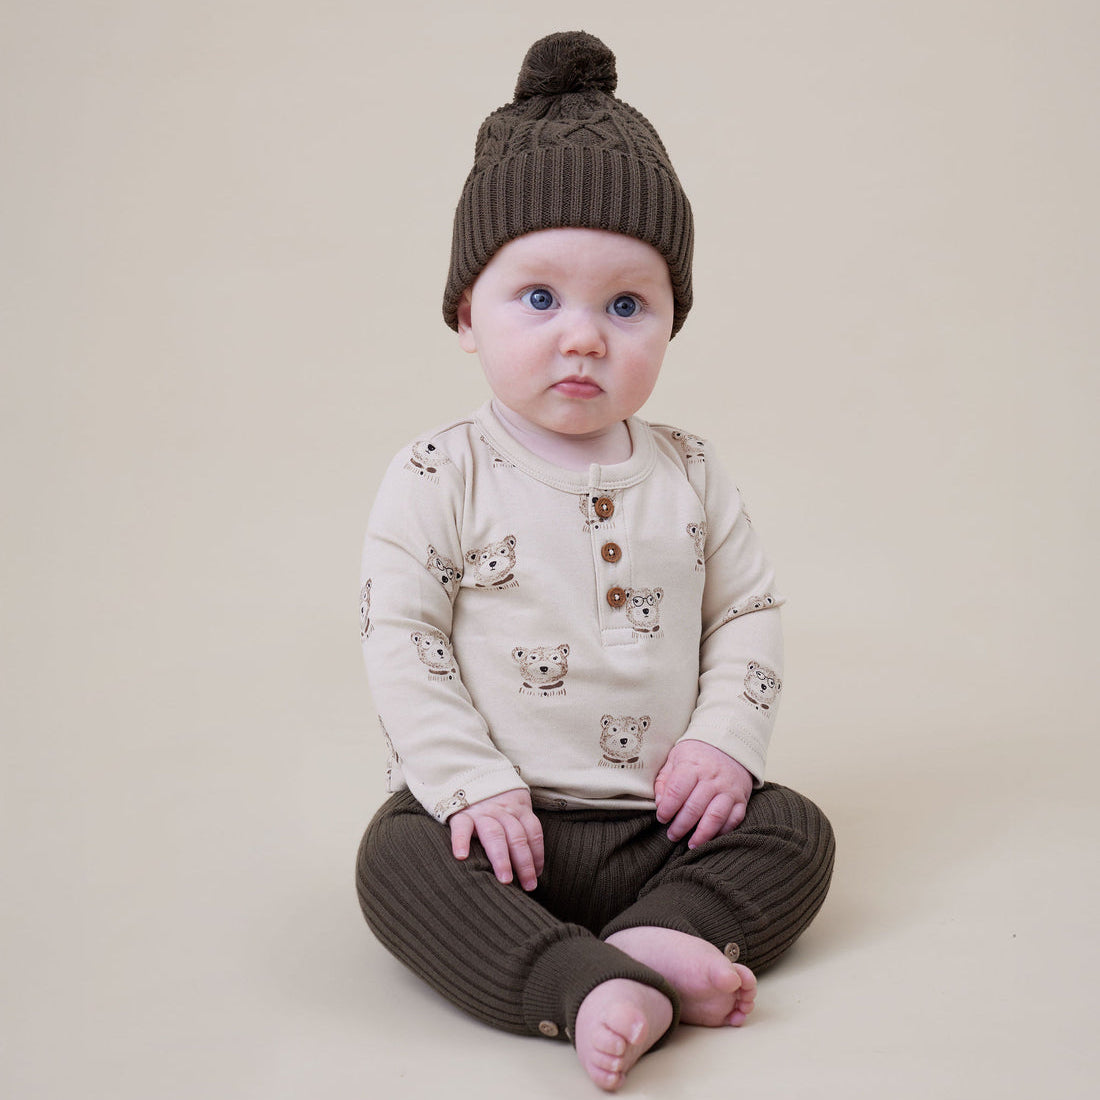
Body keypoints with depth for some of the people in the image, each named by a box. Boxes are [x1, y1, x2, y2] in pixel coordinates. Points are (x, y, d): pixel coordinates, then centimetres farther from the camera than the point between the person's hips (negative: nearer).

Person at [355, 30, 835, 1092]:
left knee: (796, 833, -12)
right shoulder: (440, 477, -6)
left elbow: (748, 610, 9)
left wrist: (725, 739, -7)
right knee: (395, 860, -27)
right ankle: (595, 991, -39)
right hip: (503, 816, -3)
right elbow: (400, 641, -9)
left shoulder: (687, 474, 4)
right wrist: (474, 785, -17)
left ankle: (645, 947, -27)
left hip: (666, 814, 3)